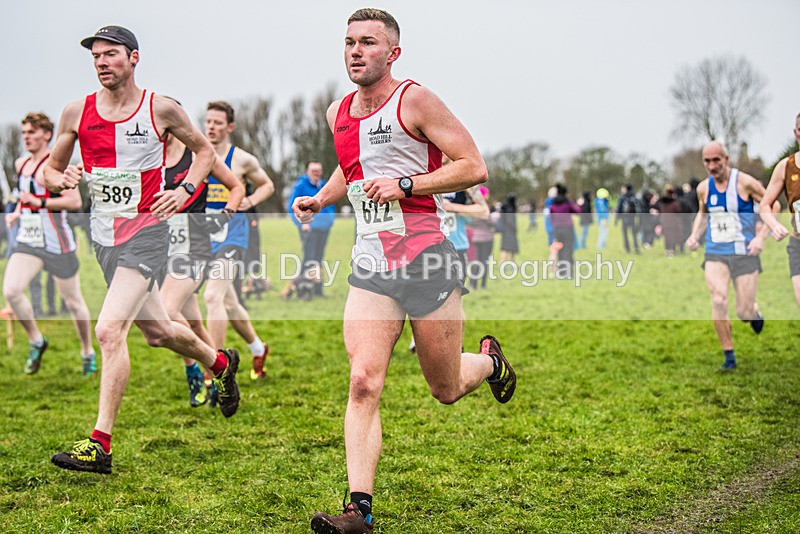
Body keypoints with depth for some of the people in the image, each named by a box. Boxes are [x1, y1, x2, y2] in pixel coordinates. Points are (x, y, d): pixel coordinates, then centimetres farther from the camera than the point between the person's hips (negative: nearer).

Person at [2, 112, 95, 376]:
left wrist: (39, 201, -25)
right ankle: (36, 341, 6)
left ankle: (88, 353, 25)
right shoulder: (21, 164, 12)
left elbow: (75, 201, -21)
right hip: (27, 240, 6)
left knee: (73, 302, 6)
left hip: (56, 243, -6)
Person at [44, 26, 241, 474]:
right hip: (103, 236, 5)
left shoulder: (161, 109, -5)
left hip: (146, 235, -5)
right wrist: (63, 178, -10)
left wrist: (185, 191, -6)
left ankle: (100, 444, -18)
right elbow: (51, 168, 13)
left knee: (109, 330, -20)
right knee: (157, 331, 19)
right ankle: (220, 362, 48)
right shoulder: (77, 113, 3)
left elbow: (204, 150, 10)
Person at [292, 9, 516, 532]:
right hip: (370, 269, 4)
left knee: (446, 390, 10)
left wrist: (404, 184, -19)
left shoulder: (415, 100, -8)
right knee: (363, 384, -13)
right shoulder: (338, 114, 11)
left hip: (427, 260, -4)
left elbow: (474, 167, -11)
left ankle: (490, 360, 45)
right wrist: (319, 199, 12)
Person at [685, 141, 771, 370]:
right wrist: (694, 235, 5)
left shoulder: (745, 182, -10)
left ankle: (754, 312, 38)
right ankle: (729, 355, -7)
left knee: (744, 313, -2)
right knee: (718, 301, -20)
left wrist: (760, 237, -15)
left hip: (744, 253, -3)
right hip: (715, 254, 3)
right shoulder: (703, 188, 3)